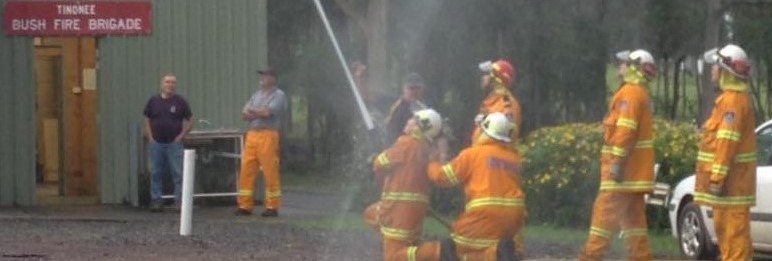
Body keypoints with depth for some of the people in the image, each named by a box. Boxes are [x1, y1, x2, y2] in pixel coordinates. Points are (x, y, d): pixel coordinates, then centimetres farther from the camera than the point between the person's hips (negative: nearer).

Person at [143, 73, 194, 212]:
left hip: (174, 143, -2)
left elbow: (190, 122, 4)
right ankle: (156, 200, 12)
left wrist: (181, 136, -4)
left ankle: (179, 201, -2)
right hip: (157, 143, 2)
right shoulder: (153, 101, 7)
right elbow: (147, 120, 14)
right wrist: (150, 137, 3)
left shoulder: (180, 101, 1)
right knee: (156, 174, 6)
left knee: (178, 173, -5)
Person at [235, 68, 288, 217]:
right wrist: (260, 113, -5)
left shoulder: (278, 95, 0)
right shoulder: (257, 95, 21)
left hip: (268, 135, -7)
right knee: (246, 170, 2)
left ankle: (272, 207, 0)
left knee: (270, 172, -6)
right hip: (252, 135, 7)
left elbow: (267, 112, -14)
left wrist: (252, 110, 2)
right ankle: (245, 206, 6)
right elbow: (244, 115, 12)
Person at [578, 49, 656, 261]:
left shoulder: (630, 93, -12)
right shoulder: (640, 94, 20)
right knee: (633, 217, 9)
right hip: (635, 170, 10)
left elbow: (625, 130, -21)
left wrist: (617, 162, -24)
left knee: (605, 213, -9)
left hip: (623, 168, -10)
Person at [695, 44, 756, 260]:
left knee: (734, 229, -10)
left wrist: (717, 177, -24)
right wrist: (717, 175, 23)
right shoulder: (732, 97, 18)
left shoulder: (733, 100, -16)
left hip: (731, 178, -11)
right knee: (723, 226, 15)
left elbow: (727, 142, -22)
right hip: (729, 179, 11)